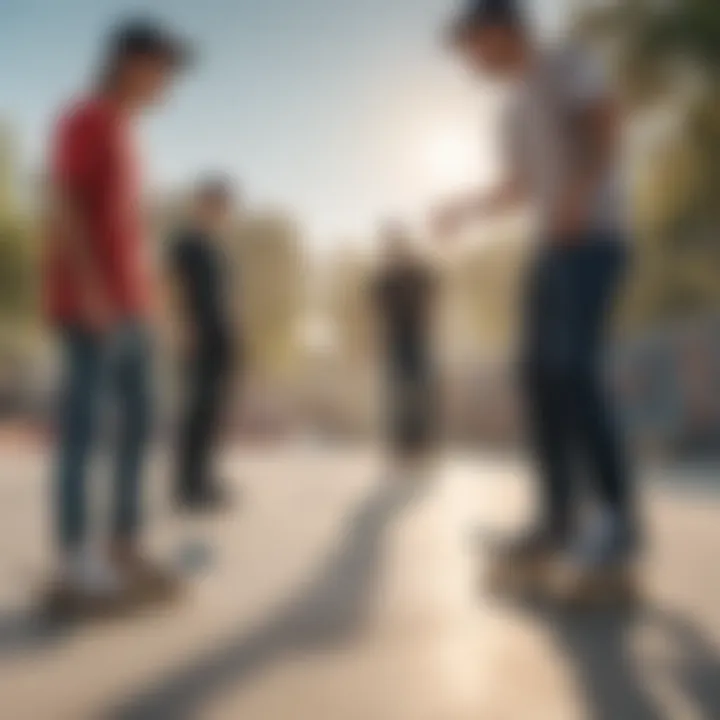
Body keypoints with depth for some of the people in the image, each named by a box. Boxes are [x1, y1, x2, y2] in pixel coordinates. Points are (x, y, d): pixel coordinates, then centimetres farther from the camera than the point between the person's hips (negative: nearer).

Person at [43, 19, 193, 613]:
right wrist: (91, 290, -23)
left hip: (128, 306, 9)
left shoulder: (120, 131, 22)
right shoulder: (83, 120, -4)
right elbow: (63, 207, -15)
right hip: (91, 304, -9)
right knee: (82, 429, -8)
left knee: (138, 425, 6)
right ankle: (75, 566, -4)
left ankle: (125, 552, 13)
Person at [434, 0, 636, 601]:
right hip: (552, 247, 8)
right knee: (542, 375, -1)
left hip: (594, 237, -8)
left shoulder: (571, 64, 4)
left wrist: (579, 195, -24)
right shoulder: (518, 108, 24)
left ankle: (619, 520, -14)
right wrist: (468, 208, 19)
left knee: (575, 370, -20)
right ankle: (559, 518, 3)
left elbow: (607, 131, -10)